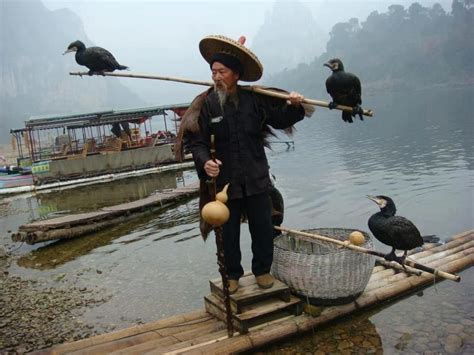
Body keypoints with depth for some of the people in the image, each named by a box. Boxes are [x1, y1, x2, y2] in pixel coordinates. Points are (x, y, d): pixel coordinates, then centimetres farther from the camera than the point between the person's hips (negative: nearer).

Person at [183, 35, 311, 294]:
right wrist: (205, 161, -28)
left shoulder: (254, 100, -2)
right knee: (229, 232, 12)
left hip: (256, 178, 2)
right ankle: (232, 274, 33)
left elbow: (280, 120, 10)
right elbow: (196, 141, -9)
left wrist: (293, 106, -9)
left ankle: (262, 270, 34)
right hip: (225, 180, -1)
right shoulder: (205, 105, -8)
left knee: (263, 228, 11)